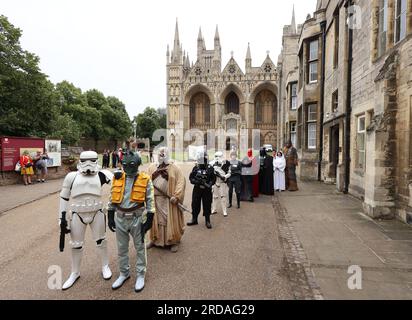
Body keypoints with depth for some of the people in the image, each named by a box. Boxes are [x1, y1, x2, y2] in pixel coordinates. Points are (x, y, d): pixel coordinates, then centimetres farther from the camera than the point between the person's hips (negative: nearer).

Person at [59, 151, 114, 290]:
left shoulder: (101, 174, -7)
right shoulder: (72, 176, -3)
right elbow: (64, 197, 5)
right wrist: (62, 217, 3)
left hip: (97, 213, -1)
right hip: (77, 215, 2)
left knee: (101, 240, 14)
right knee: (76, 245, 15)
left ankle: (105, 266, 37)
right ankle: (75, 273, 37)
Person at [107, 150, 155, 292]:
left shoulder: (145, 180, -10)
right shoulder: (118, 178, 0)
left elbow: (150, 201, -8)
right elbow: (112, 199, 8)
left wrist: (149, 220, -10)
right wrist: (110, 217, 5)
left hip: (137, 218, -3)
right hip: (120, 218, 4)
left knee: (140, 248, 11)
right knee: (121, 248, 16)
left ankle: (140, 275, 28)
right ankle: (124, 273, 36)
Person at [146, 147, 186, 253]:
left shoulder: (174, 168, -2)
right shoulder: (152, 168, 9)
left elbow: (181, 182, -9)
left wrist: (176, 196, -18)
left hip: (169, 200, -3)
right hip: (155, 199, 3)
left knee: (171, 220, 3)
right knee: (156, 220, 12)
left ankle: (174, 241, 16)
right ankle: (155, 240, 27)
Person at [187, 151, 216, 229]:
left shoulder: (210, 168, -4)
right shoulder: (196, 168, 3)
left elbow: (213, 179, -3)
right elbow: (191, 177, 4)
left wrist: (209, 184, -20)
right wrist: (196, 181, -14)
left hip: (207, 190, -2)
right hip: (197, 189, 2)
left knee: (207, 205, 5)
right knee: (195, 205, 9)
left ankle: (208, 221, 19)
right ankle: (194, 220, 25)